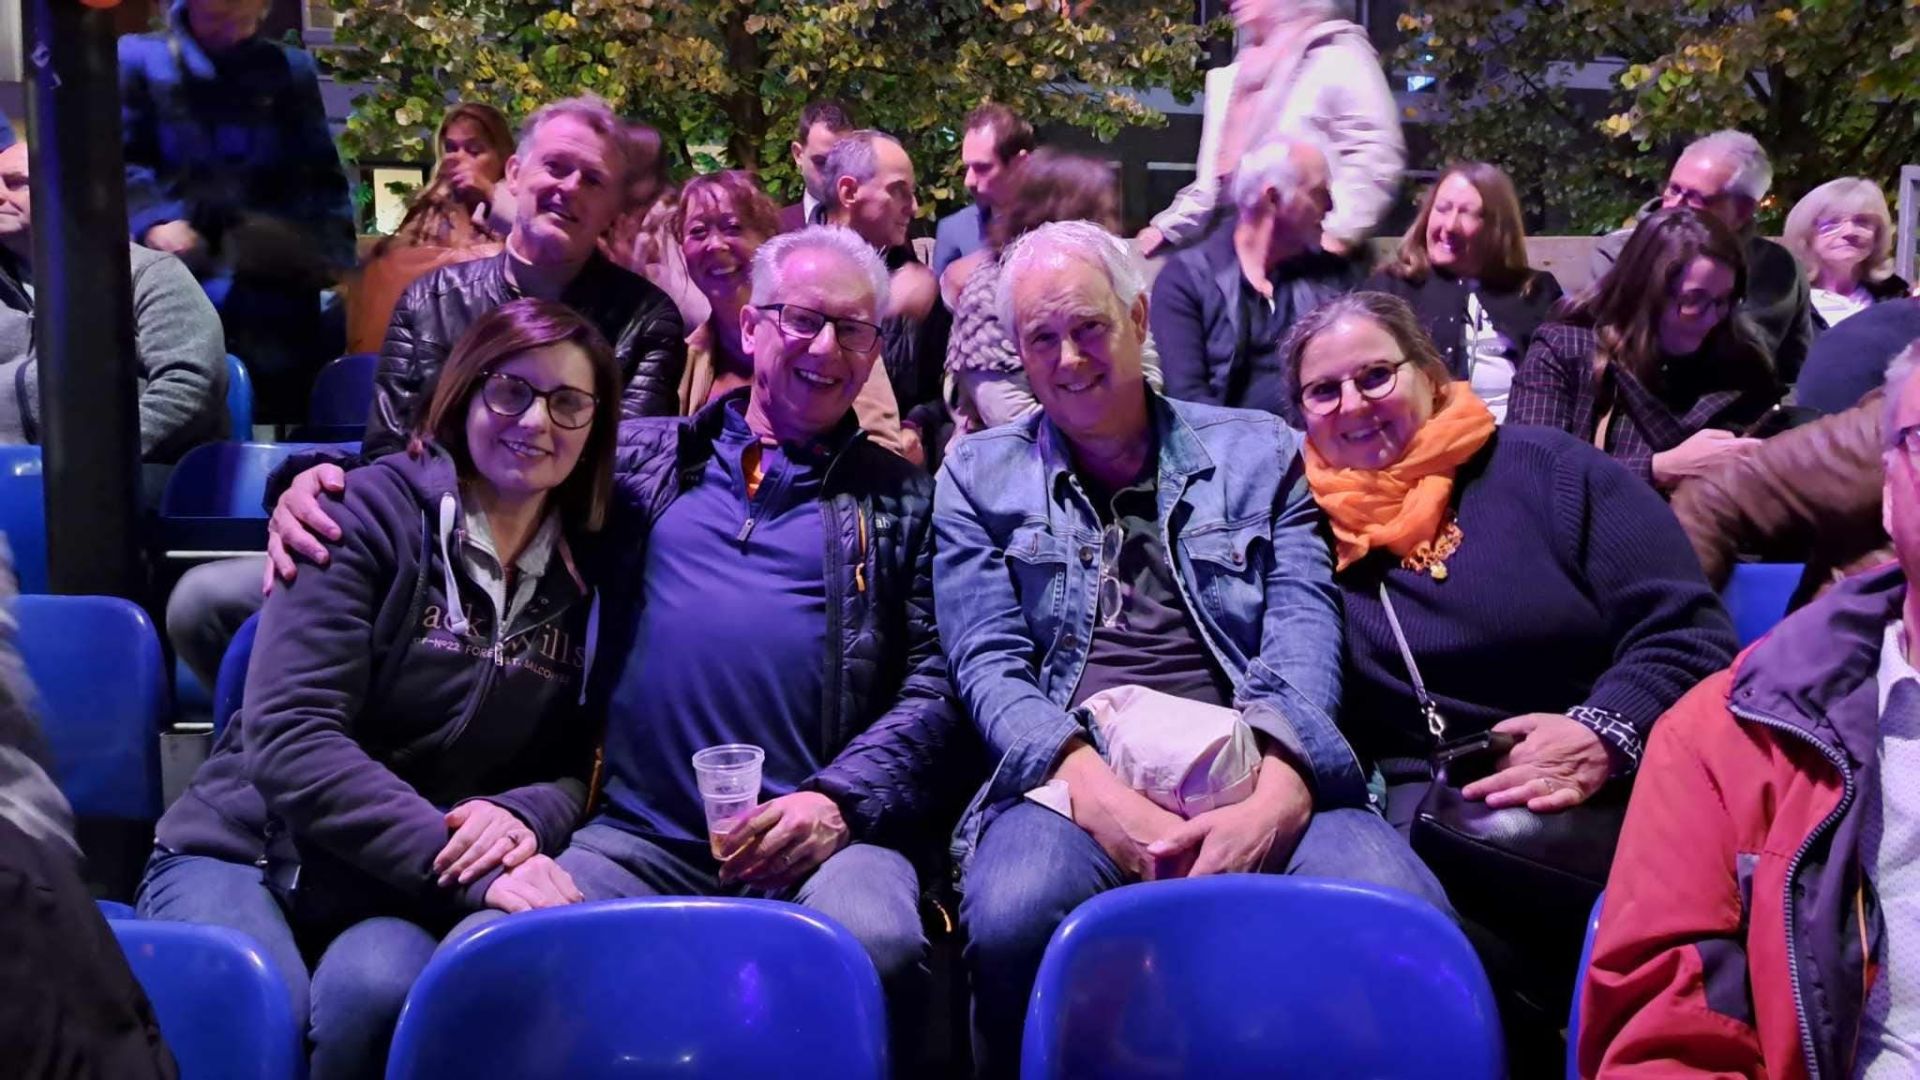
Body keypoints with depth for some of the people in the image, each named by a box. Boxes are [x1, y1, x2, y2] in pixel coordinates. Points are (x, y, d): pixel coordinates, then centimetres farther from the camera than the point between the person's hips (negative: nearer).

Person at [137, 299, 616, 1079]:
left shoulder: (585, 576, 5)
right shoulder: (373, 511, -8)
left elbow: (580, 763, 5)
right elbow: (287, 737, -18)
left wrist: (524, 815, -20)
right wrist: (466, 870, -26)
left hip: (404, 890, 3)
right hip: (245, 854, -2)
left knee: (375, 994, -33)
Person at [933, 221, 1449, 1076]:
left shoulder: (1258, 451, 17)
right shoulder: (979, 478, 16)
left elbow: (1303, 639, 4)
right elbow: (989, 665, 4)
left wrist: (1275, 796, -16)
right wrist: (1097, 790, -16)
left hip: (1253, 777, 1)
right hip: (1077, 782, 0)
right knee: (1014, 916, -36)